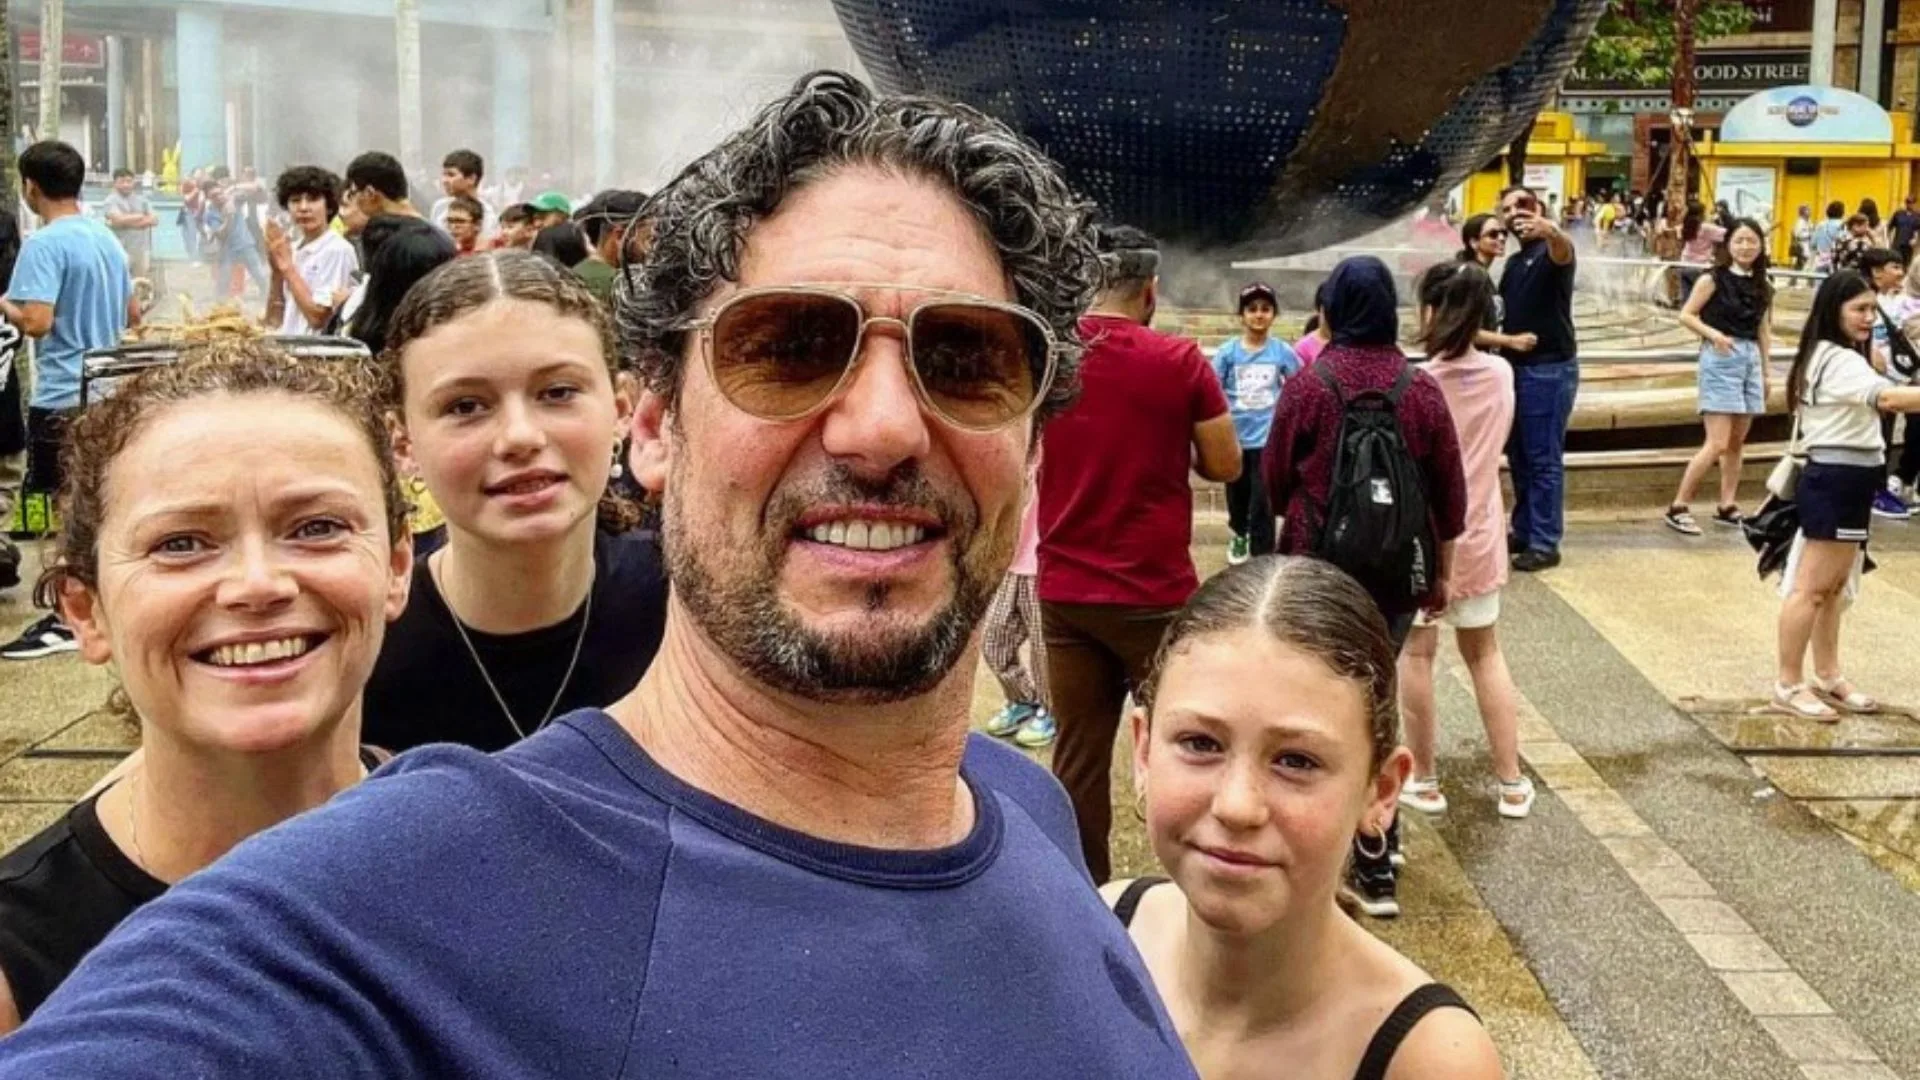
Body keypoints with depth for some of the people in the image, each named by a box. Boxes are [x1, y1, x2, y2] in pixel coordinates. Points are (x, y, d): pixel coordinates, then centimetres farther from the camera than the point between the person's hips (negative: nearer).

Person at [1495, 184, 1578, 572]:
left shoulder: (1551, 252, -10)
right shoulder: (1514, 262, 16)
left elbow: (1563, 252, -36)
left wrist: (1551, 231, -58)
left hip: (1550, 368, -8)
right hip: (1517, 366, 8)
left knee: (1544, 459, -6)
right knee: (1519, 456, 13)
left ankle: (1545, 543, -1)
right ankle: (1523, 531, 24)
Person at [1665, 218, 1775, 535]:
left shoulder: (1763, 285, 9)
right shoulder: (1714, 279, -7)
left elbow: (1763, 330, 14)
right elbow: (1686, 315, -7)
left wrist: (1766, 372, 14)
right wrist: (1714, 333, -22)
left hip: (1751, 359, 6)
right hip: (1720, 358, -6)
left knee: (1737, 441, 11)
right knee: (1717, 444, -11)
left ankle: (1727, 506, 20)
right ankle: (1677, 508, -4)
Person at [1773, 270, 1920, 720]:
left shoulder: (1838, 357, 15)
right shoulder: (1839, 360, -20)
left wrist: (1873, 355, 7)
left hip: (1847, 482, 11)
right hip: (1834, 482, -11)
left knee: (1834, 586, 17)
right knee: (1811, 588, -4)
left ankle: (1827, 678, 26)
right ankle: (1789, 685, 3)